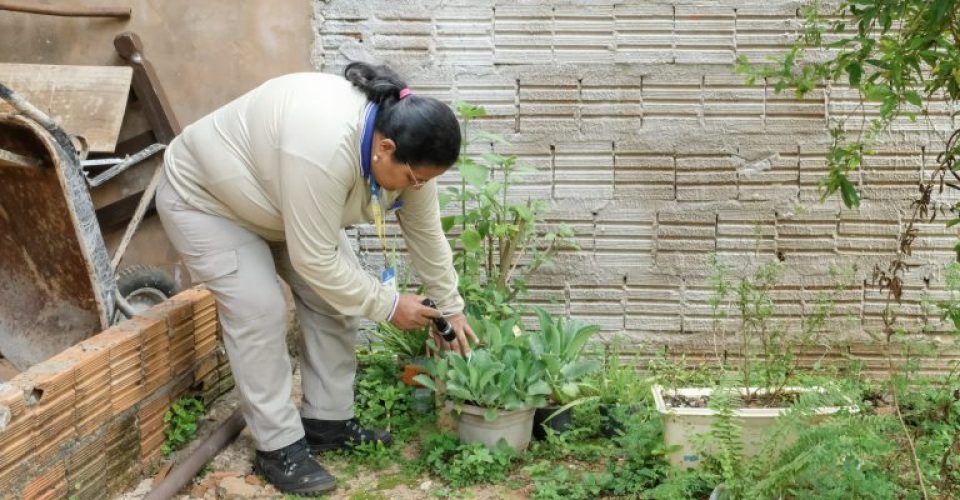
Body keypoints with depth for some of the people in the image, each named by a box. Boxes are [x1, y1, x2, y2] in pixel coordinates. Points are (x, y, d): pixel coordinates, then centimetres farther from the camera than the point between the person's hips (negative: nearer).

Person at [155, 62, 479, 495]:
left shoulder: (401, 144, -17)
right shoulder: (325, 148, -42)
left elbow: (426, 233, -3)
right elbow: (316, 262, -34)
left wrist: (449, 307, 3)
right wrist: (388, 305, -23)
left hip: (281, 201, 8)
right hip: (205, 196, -8)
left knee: (336, 295, 1)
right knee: (260, 312, -15)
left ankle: (328, 422, 12)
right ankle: (277, 448, -5)